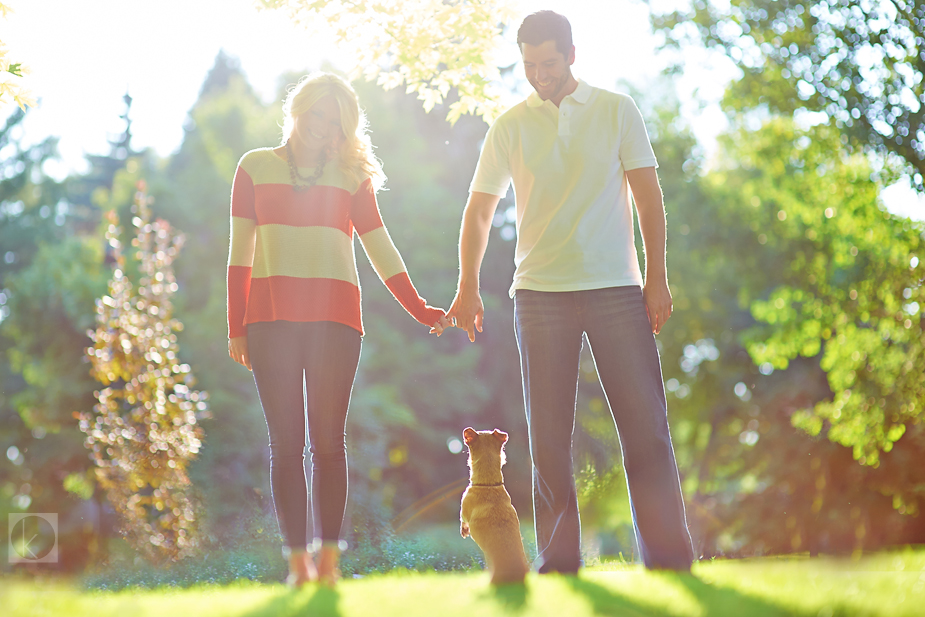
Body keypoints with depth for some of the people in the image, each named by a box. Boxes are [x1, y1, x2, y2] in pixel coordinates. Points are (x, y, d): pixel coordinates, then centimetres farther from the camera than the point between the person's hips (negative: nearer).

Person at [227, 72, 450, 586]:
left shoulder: (352, 176, 15)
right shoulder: (256, 168, 13)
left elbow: (380, 248, 11)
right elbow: (240, 252, 11)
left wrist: (418, 309, 0)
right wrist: (237, 327, 4)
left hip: (335, 317, 0)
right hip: (271, 315, 0)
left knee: (328, 441, -4)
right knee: (286, 443, -4)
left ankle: (329, 558, -2)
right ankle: (298, 562, -4)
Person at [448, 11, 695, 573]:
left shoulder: (617, 111, 7)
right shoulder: (510, 126, 9)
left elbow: (648, 196, 5)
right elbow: (479, 210, 11)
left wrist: (657, 276, -3)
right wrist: (468, 288, 0)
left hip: (617, 289, -1)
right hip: (539, 294, 1)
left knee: (646, 426, -5)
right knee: (549, 437, 2)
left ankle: (672, 560, -1)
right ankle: (559, 565, 8)